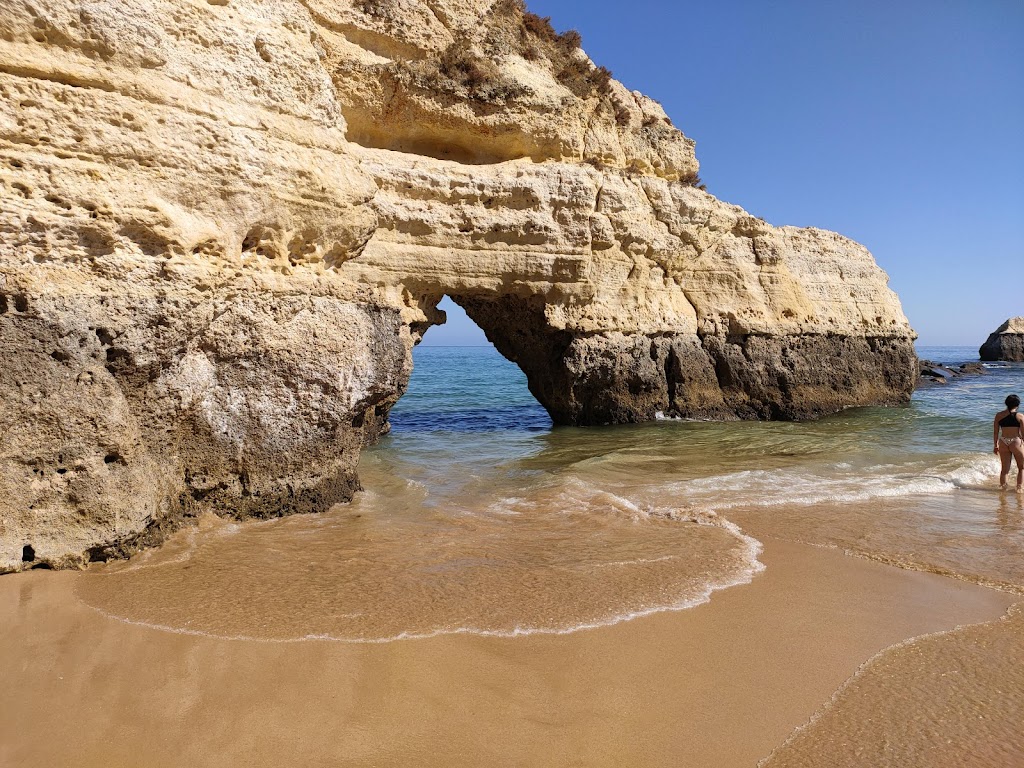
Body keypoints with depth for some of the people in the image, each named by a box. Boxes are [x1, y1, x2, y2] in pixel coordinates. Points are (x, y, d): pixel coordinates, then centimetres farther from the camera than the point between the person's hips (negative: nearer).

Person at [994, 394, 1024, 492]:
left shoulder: (999, 415, 1)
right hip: (1016, 442, -3)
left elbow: (995, 432, 5)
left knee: (1005, 469, 12)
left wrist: (996, 445, 15)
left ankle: (1003, 487, 10)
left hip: (1003, 443, 3)